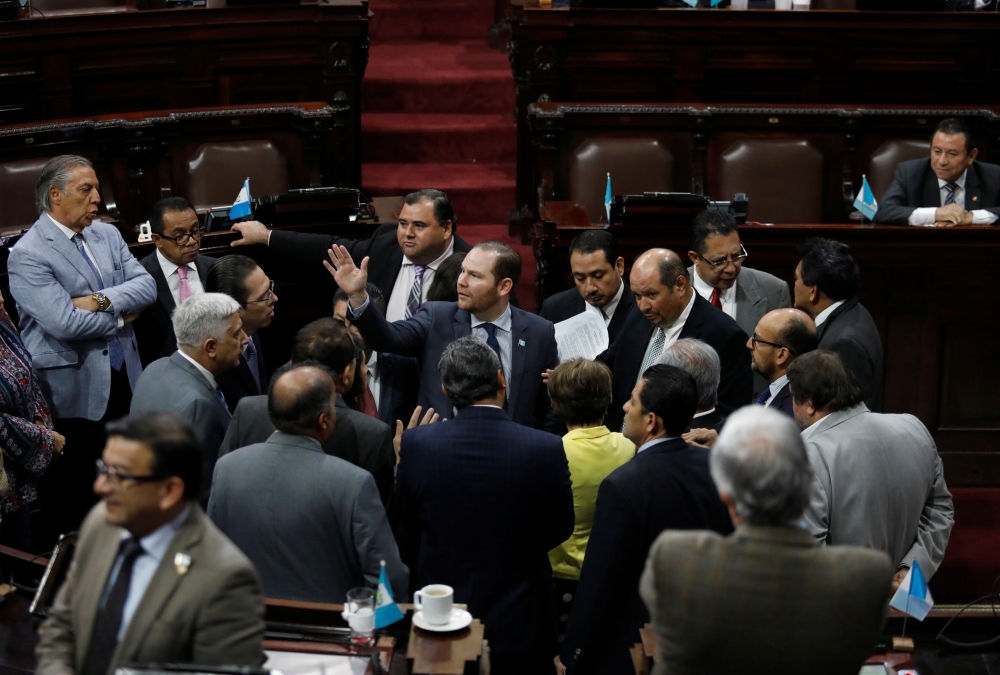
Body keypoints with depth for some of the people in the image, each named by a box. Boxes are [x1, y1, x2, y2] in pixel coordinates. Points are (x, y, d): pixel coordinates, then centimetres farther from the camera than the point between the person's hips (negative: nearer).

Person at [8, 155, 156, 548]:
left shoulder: (107, 235, 9)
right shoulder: (27, 255, -14)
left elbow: (147, 286, 0)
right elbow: (65, 323, -23)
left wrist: (102, 300, -17)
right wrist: (120, 317, -8)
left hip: (124, 380, 7)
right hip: (73, 393, -6)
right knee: (69, 501, 4)